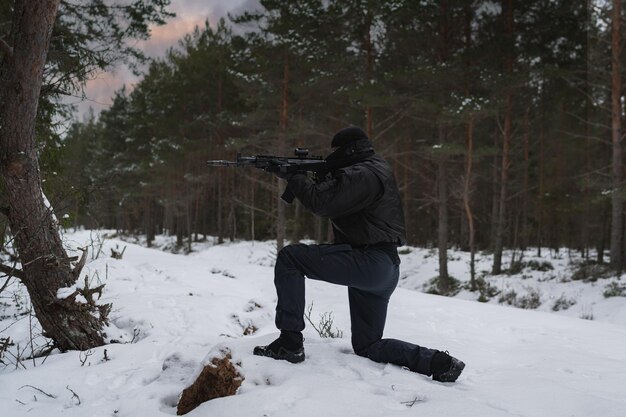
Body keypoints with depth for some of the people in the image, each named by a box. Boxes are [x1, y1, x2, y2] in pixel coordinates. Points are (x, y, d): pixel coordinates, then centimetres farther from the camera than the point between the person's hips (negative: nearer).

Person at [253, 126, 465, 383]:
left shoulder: (361, 174, -12)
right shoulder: (374, 169, 22)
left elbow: (322, 203, -18)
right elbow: (331, 199, 22)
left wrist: (293, 176, -5)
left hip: (369, 263, -11)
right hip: (385, 270, 11)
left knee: (289, 258, -12)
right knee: (368, 347, 17)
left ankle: (290, 342, -14)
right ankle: (438, 362, 8)